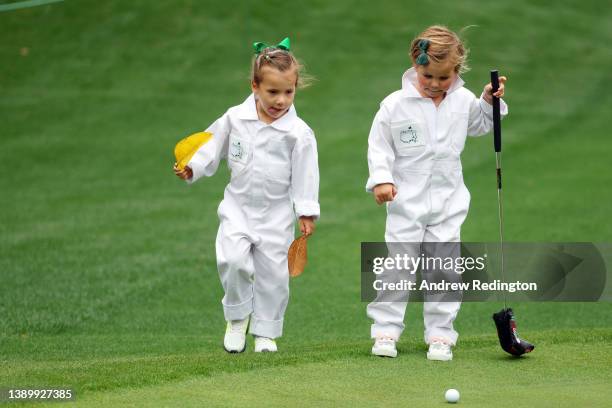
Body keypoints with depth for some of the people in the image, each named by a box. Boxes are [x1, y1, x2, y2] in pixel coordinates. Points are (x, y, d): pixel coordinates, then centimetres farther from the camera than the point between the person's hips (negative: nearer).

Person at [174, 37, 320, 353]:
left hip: (276, 213, -1)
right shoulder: (235, 118, -4)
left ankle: (266, 332, 20)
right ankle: (237, 316, 8)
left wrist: (306, 212, -5)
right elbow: (212, 147, 7)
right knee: (233, 259, -17)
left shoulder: (299, 133, -10)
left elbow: (305, 174, -5)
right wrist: (192, 167, -7)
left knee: (273, 272, 2)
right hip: (238, 208, 1)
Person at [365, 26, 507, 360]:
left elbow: (479, 126, 21)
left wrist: (490, 101, 4)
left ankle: (440, 334, 11)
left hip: (448, 200, 3)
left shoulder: (463, 101, 0)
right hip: (406, 200, -2)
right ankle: (386, 330, 7)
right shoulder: (396, 105, -10)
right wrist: (381, 179, -14)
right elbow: (379, 144, -3)